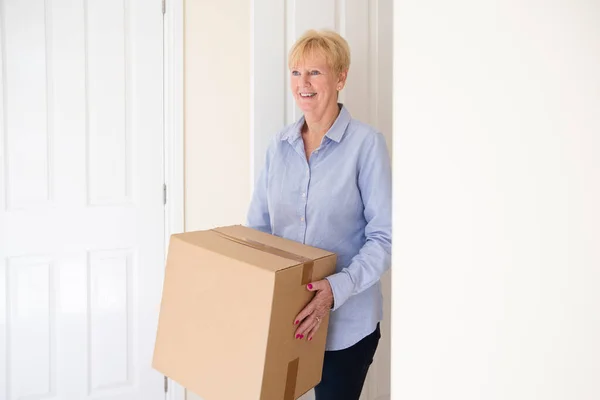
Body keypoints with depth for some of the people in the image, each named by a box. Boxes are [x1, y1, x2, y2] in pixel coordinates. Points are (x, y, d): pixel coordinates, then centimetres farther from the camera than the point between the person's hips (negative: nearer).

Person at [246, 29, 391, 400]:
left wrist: (339, 288, -25)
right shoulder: (280, 144, 4)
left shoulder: (366, 142, -12)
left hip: (346, 321, -4)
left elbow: (384, 236, -14)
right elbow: (258, 225, 9)